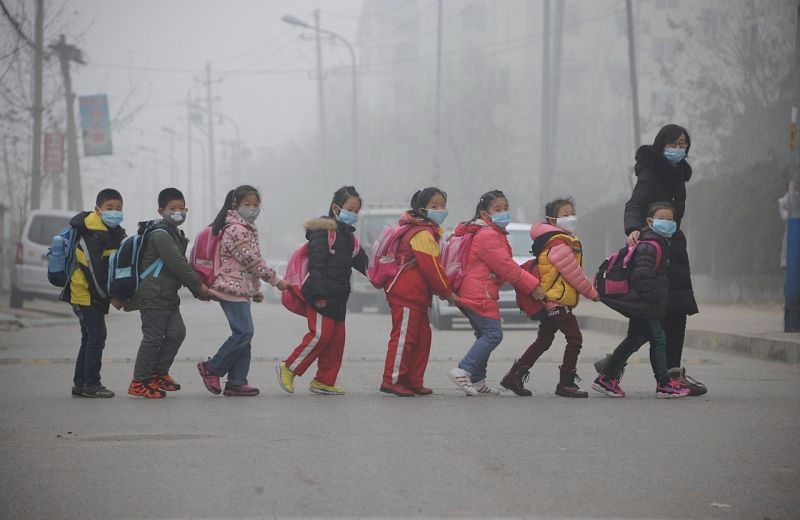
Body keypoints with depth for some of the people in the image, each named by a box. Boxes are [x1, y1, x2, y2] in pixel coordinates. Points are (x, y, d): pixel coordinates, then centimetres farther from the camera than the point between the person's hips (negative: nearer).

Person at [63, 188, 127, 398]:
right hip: (85, 293, -10)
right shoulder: (92, 235, -19)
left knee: (90, 337, 14)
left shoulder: (117, 233, 11)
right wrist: (108, 295, -17)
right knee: (97, 335, -11)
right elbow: (94, 270, -23)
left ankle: (80, 383, 22)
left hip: (95, 294, 10)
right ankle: (91, 384, -7)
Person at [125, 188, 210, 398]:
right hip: (153, 295, -9)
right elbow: (177, 264, -19)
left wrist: (197, 289, 8)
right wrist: (199, 286, -14)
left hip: (168, 296, 9)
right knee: (153, 337, -7)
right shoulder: (160, 235, -15)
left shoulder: (175, 234, 18)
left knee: (177, 332, 3)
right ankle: (139, 382, -1)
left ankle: (159, 374, 15)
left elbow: (181, 265, 20)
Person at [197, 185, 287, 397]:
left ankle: (236, 382, 6)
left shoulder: (247, 229, 18)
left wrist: (256, 290, 25)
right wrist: (277, 281, -10)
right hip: (233, 288, -10)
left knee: (243, 334, 7)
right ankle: (212, 368, -3)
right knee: (243, 332, -14)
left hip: (242, 289, 10)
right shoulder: (236, 230, -15)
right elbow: (253, 261, -17)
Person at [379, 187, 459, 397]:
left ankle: (413, 382, 16)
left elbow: (434, 266, 22)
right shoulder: (422, 234, -15)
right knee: (404, 336, -9)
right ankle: (392, 380, -7)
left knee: (422, 338, 12)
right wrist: (447, 293, -10)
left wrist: (445, 291, 14)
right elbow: (431, 268, -17)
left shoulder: (430, 231, 19)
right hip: (406, 294, -11)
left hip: (417, 296, 11)